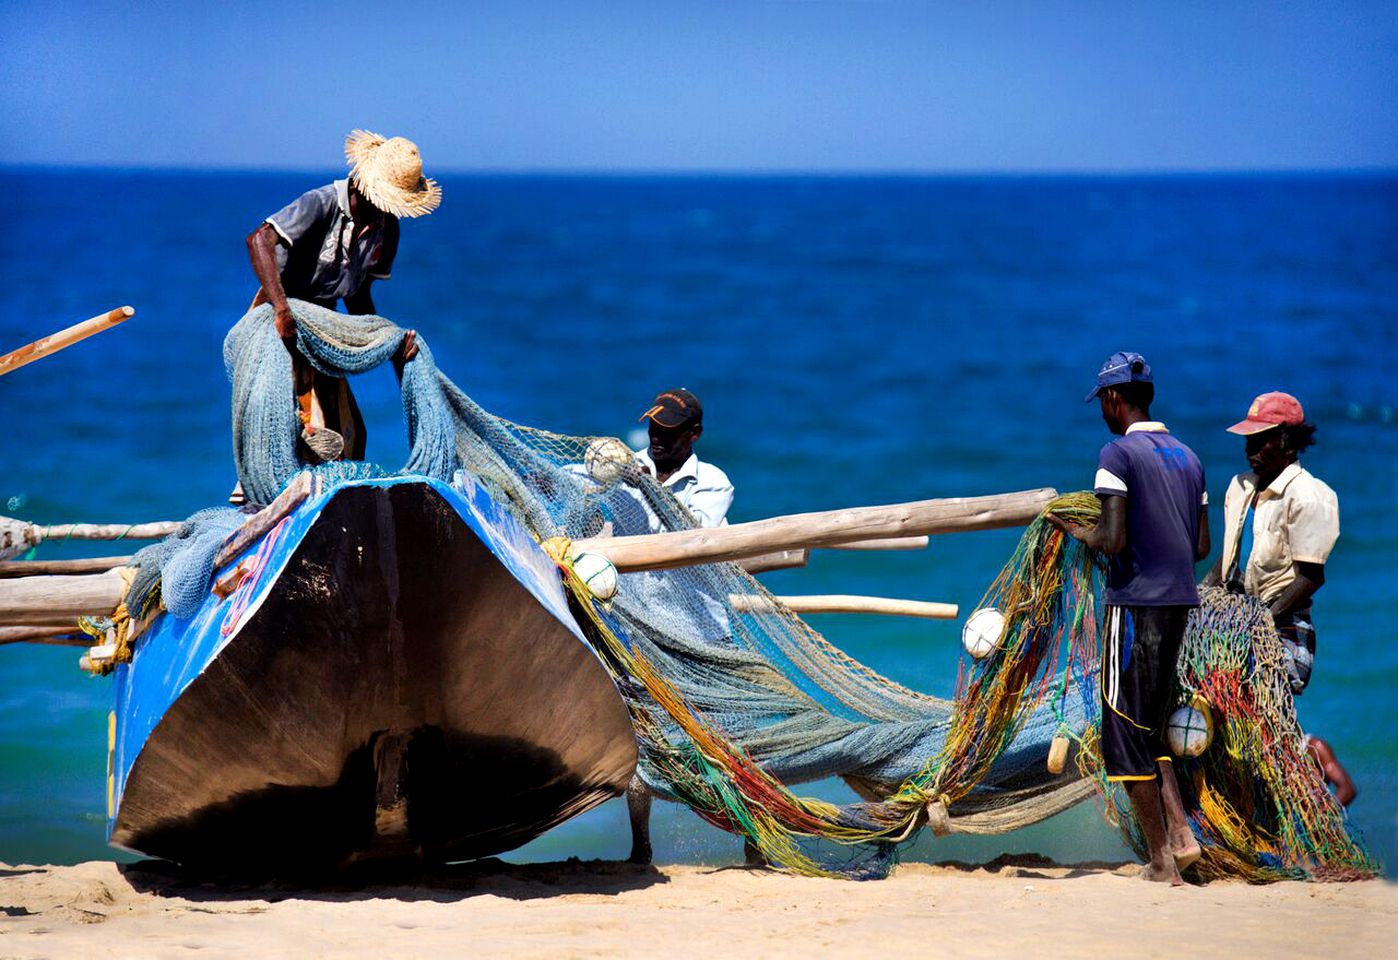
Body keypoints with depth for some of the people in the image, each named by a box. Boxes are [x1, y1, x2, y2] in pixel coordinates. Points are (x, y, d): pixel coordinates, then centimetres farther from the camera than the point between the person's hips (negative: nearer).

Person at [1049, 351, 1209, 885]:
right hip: (1180, 601, 7)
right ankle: (1180, 835, 4)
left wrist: (1073, 531, 1)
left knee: (1126, 734, 0)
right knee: (1150, 728, 18)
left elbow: (1112, 541, -18)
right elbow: (1202, 546, 13)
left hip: (1136, 602, -7)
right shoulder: (1187, 457, 13)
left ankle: (1161, 860, -2)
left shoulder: (1118, 455, -11)